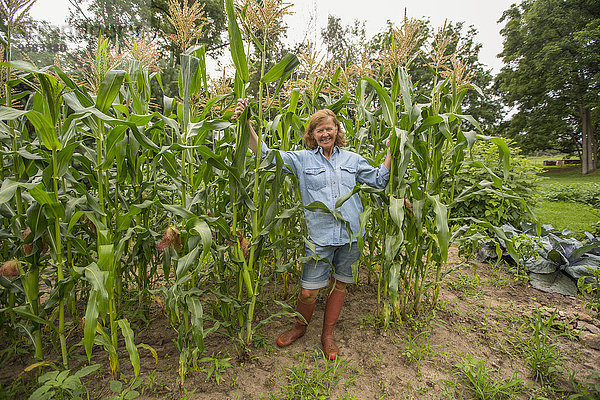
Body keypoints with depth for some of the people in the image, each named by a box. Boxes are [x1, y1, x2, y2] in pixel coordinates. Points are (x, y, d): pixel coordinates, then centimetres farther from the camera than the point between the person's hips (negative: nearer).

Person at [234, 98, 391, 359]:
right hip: (320, 237, -2)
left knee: (340, 285, 14)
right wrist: (246, 124, -11)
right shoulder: (302, 159, 5)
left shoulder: (351, 159, 13)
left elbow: (379, 179, 19)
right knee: (309, 291, 1)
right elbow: (265, 155, -2)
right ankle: (300, 327, 34)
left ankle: (327, 334, 37)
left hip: (351, 235, 3)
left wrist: (391, 153, 8)